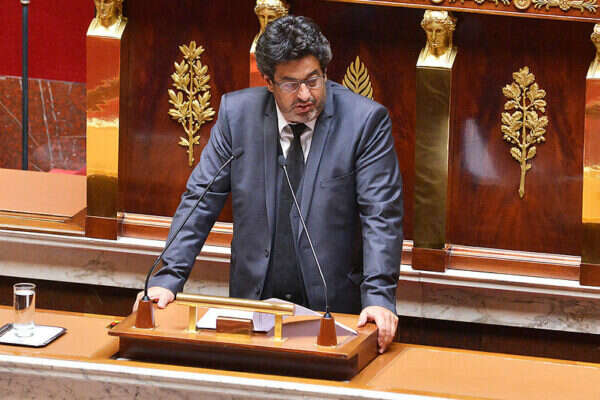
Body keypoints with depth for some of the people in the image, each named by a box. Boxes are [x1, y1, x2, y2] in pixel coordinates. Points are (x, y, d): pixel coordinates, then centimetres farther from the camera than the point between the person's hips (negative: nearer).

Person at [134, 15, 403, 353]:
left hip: (332, 307, -2)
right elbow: (202, 199, 6)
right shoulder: (237, 112, 2)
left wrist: (378, 297, -20)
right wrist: (168, 279, -4)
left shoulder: (365, 120, -5)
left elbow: (381, 215, -8)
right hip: (252, 299, 2)